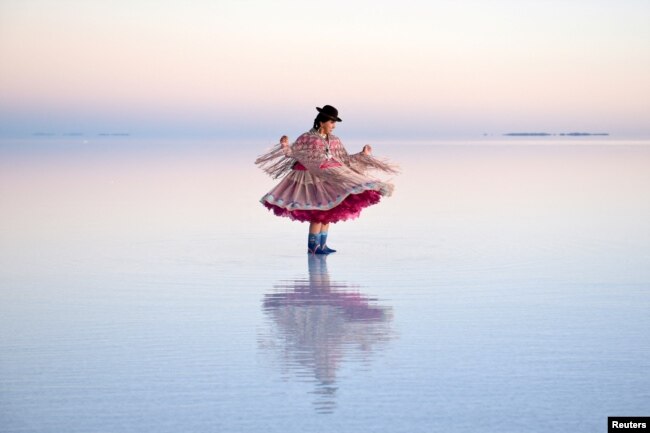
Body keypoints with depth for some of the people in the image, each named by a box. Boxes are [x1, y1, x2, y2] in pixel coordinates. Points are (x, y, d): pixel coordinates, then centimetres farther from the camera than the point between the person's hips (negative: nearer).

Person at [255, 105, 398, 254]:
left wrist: (362, 155, 14)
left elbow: (344, 159, 17)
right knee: (318, 212, -11)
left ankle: (322, 244, 14)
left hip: (331, 178, 6)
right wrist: (285, 146, -21)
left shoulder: (334, 141, 10)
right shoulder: (307, 138, -4)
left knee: (328, 213, 6)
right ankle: (312, 246, -4)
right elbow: (293, 152, -3)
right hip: (313, 178, -6)